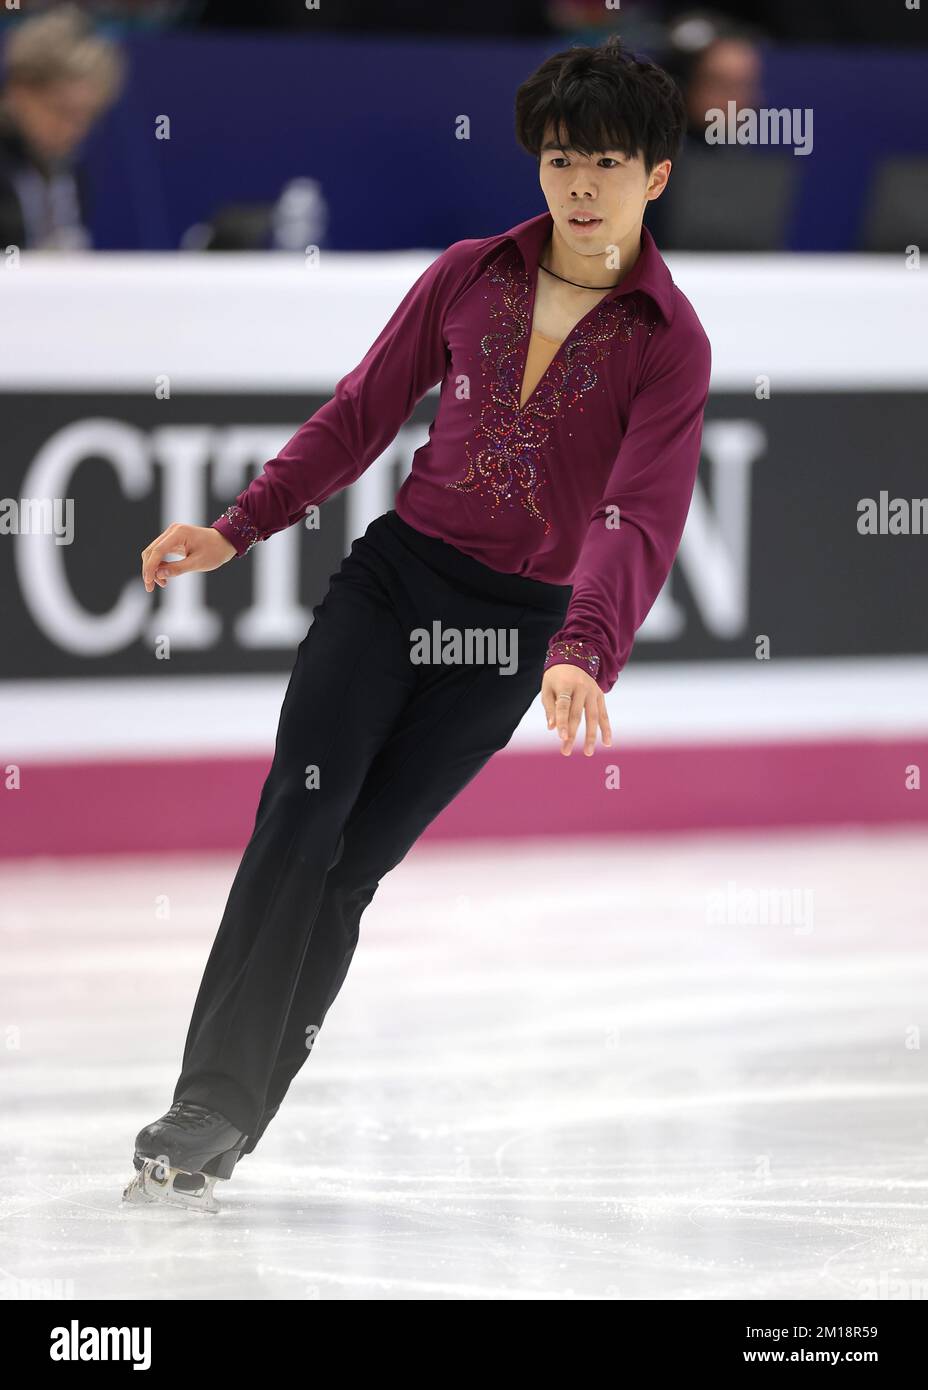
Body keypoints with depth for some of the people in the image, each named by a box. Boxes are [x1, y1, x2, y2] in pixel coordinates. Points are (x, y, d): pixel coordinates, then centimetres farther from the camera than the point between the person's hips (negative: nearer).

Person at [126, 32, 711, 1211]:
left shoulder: (668, 343, -8)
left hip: (517, 626, -2)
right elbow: (363, 415, 11)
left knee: (355, 861, -4)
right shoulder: (469, 277, 3)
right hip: (392, 576, 2)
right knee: (300, 817, -12)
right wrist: (238, 529, 6)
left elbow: (643, 516, -20)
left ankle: (225, 1128, 2)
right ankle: (206, 1098, -8)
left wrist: (585, 651, -35)